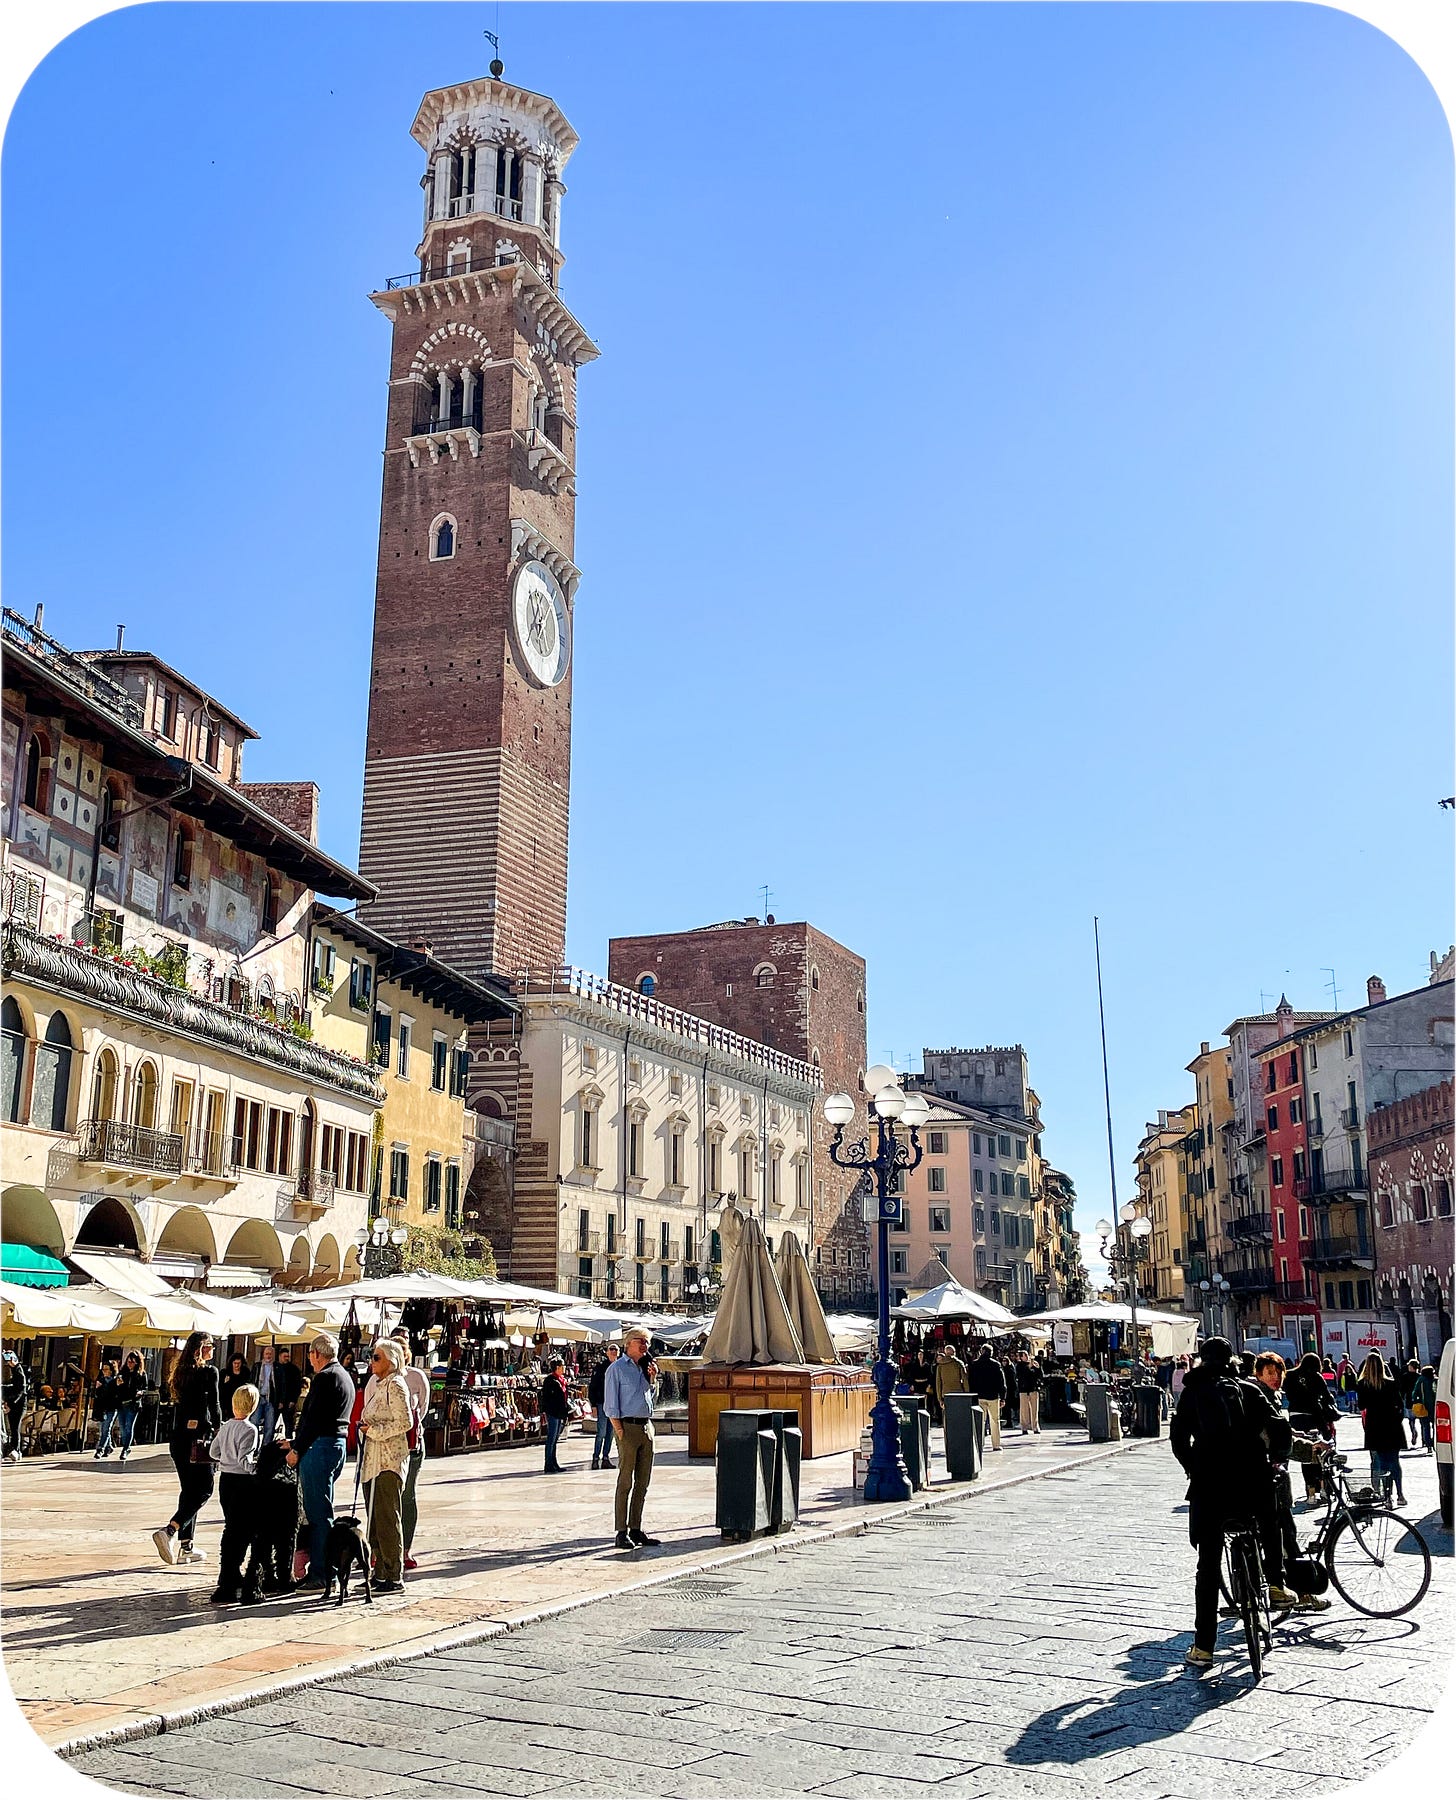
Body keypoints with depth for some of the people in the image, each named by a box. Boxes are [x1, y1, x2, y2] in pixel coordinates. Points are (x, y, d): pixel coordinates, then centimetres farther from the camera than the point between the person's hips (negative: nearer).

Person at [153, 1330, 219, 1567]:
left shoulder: (181, 1372, 12)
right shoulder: (209, 1372, -8)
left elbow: (177, 1403, 14)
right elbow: (214, 1405, -10)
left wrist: (179, 1432, 16)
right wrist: (219, 1430, 1)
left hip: (178, 1435, 7)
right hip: (198, 1435, -7)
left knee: (188, 1489, 13)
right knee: (204, 1489, 0)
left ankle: (185, 1546, 12)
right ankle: (169, 1531, -16)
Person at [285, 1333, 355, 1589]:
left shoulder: (324, 1378, -13)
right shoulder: (345, 1377, 17)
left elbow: (313, 1419, -17)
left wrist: (296, 1450, -9)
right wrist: (296, 1441, 19)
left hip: (320, 1447, -10)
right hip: (338, 1444, 10)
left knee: (318, 1514, -6)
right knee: (322, 1512, 15)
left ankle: (321, 1576, -4)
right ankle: (327, 1571, 19)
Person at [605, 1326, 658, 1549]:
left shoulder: (645, 1367, 15)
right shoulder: (617, 1369, -4)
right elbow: (611, 1405, -7)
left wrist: (651, 1379, 10)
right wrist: (620, 1433, -14)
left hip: (646, 1426, 7)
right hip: (628, 1427, -7)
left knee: (643, 1482, 9)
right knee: (625, 1482, -4)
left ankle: (636, 1530, 16)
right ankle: (622, 1533, 0)